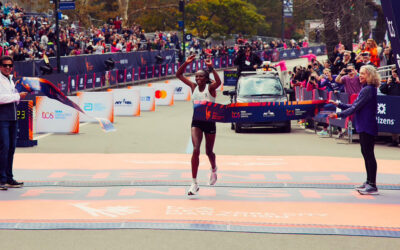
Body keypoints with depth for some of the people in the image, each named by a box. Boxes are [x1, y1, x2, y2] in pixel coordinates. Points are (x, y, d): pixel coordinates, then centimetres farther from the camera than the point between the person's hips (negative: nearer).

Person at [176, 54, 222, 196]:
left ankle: (214, 169, 48)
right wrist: (186, 63, -10)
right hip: (196, 122, 2)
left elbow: (218, 82, -33)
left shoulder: (210, 88, -9)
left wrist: (211, 68, -37)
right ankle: (194, 183, -14)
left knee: (209, 152, 13)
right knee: (196, 150, -14)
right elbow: (178, 75, 2)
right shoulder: (194, 87, 2)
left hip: (209, 122, -2)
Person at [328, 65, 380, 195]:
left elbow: (356, 107, -20)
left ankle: (373, 186, -5)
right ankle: (369, 182, 23)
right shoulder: (365, 89, 14)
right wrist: (338, 104, 16)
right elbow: (354, 106, 19)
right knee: (366, 153, 15)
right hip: (364, 127, 10)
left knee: (369, 154, -8)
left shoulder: (368, 90, -16)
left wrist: (338, 115, -20)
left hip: (367, 126, -10)